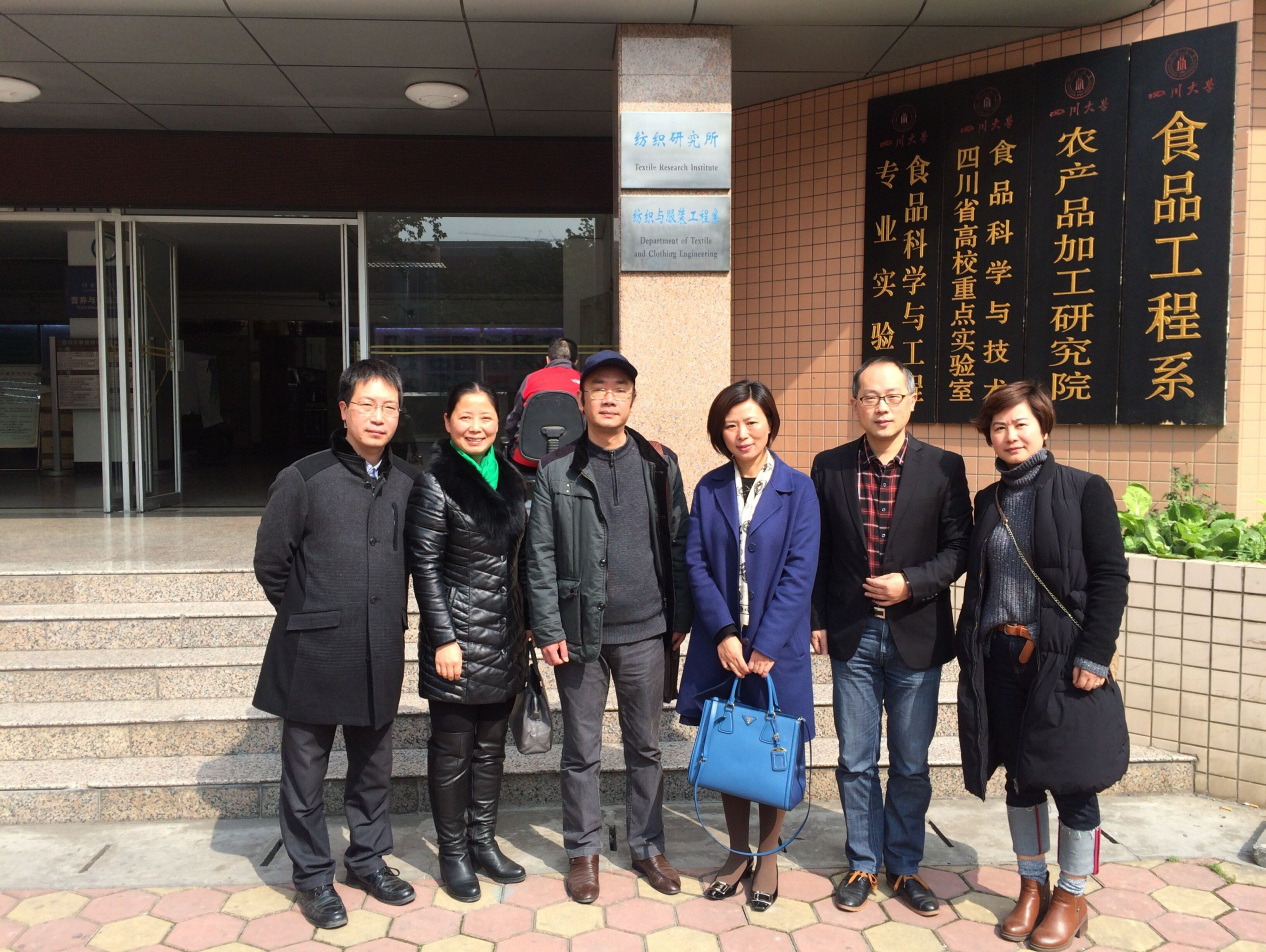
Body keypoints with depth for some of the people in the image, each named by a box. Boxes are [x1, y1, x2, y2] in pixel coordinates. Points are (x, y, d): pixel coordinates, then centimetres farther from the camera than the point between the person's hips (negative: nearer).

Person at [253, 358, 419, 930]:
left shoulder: (408, 484, 2)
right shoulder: (303, 480, -9)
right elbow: (270, 564, -1)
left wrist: (387, 616, 11)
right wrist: (307, 618, 5)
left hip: (380, 654, 4)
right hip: (313, 655, -3)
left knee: (372, 765, 17)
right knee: (306, 770, 10)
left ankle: (367, 858, 36)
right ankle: (313, 876, 27)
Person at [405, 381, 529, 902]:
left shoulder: (509, 479, 8)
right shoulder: (435, 483, -10)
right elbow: (425, 566, -12)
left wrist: (525, 625, 14)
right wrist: (443, 639, -15)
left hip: (504, 638, 6)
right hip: (459, 637, -6)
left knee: (491, 745, 15)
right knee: (453, 749, 7)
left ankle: (483, 841, 30)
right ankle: (453, 853, 22)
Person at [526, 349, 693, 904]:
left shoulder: (659, 464, 4)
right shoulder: (556, 471, -2)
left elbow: (677, 544, 6)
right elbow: (540, 556, -2)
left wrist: (679, 618, 4)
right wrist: (548, 630, -7)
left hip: (644, 630, 2)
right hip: (580, 630, -1)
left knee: (645, 746, 13)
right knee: (582, 750, 10)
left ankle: (647, 847, 30)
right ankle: (583, 852, 27)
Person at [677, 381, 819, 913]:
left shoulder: (797, 490, -5)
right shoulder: (709, 489, 4)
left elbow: (800, 571, -10)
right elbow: (696, 564, -2)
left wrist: (766, 644, -16)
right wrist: (724, 633, -13)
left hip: (776, 647, -2)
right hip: (721, 644, 2)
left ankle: (767, 859, 29)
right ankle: (737, 855, 30)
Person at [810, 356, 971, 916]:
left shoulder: (944, 468, -4)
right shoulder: (829, 467, 0)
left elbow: (958, 548, -1)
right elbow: (817, 551, 5)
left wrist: (910, 584, -16)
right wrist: (815, 619, 2)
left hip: (916, 636, -1)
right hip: (852, 637, 1)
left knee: (911, 765, 12)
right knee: (856, 762, 11)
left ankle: (904, 866, 30)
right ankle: (863, 864, 29)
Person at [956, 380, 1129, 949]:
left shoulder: (1085, 490, -5)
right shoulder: (988, 501, 10)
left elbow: (1111, 577, -9)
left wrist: (1094, 656, -15)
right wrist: (968, 649, 6)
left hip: (1061, 659, -4)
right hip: (999, 658, 4)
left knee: (1071, 779, 7)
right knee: (1019, 776, 13)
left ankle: (1071, 897, 26)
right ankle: (1032, 886, 30)